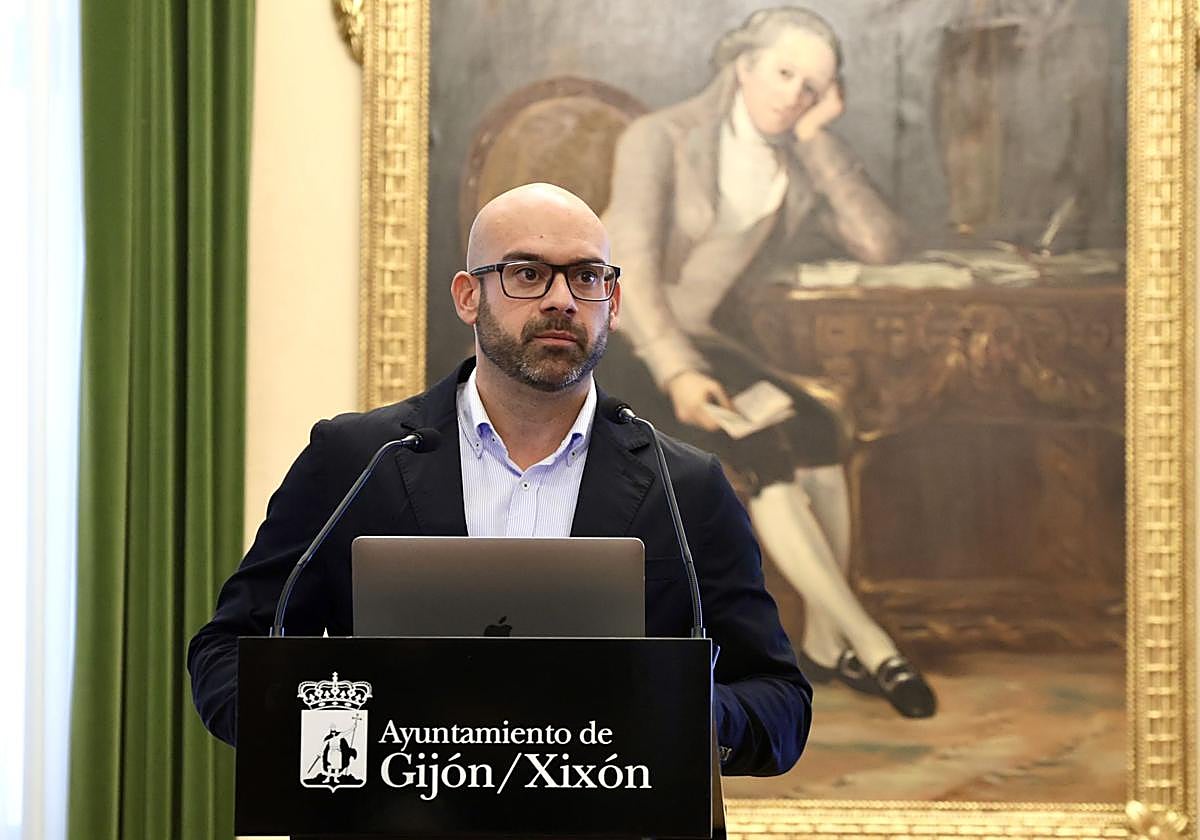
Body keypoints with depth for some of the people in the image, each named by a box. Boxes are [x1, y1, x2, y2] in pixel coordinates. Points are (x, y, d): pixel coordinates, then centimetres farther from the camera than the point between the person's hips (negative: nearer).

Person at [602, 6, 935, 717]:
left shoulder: (799, 166, 8)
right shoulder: (661, 139, -6)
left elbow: (884, 244, -6)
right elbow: (633, 265, -18)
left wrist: (818, 142, -8)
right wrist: (677, 371, -31)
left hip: (707, 343, 6)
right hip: (624, 343, -6)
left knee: (819, 431, -24)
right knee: (767, 447, -29)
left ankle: (825, 643, -16)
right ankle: (872, 647, -29)